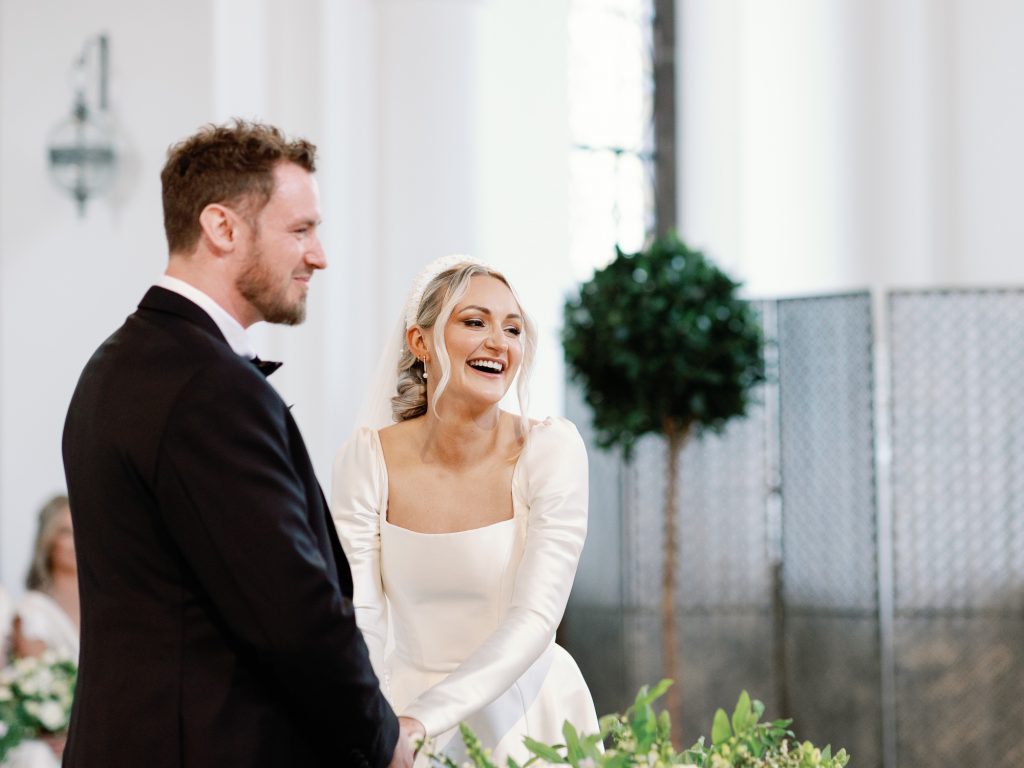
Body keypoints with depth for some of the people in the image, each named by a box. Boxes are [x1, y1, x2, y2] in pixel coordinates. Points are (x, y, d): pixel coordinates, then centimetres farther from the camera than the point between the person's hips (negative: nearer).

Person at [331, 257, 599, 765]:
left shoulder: (551, 449, -12)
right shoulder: (367, 460, -8)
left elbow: (535, 619, -19)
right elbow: (359, 625, -11)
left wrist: (421, 722, -31)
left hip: (523, 718, -1)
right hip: (408, 703, 1)